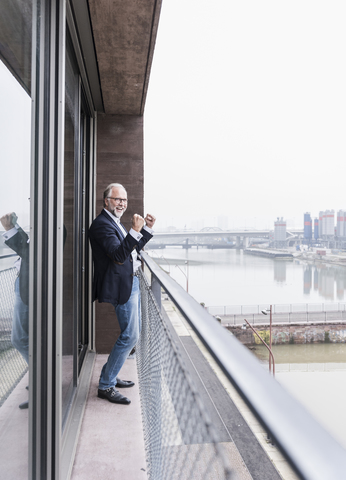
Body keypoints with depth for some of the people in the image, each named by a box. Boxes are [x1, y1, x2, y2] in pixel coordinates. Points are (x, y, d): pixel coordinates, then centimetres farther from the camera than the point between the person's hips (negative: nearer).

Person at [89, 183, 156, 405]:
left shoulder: (115, 222, 16)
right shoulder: (102, 224, -16)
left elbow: (132, 250, 21)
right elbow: (119, 256, -28)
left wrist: (147, 228, 12)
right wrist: (134, 231, -35)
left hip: (132, 282, 11)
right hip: (123, 285, -11)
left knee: (134, 331, 18)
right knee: (130, 336, -7)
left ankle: (110, 376, 30)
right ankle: (106, 386, 7)